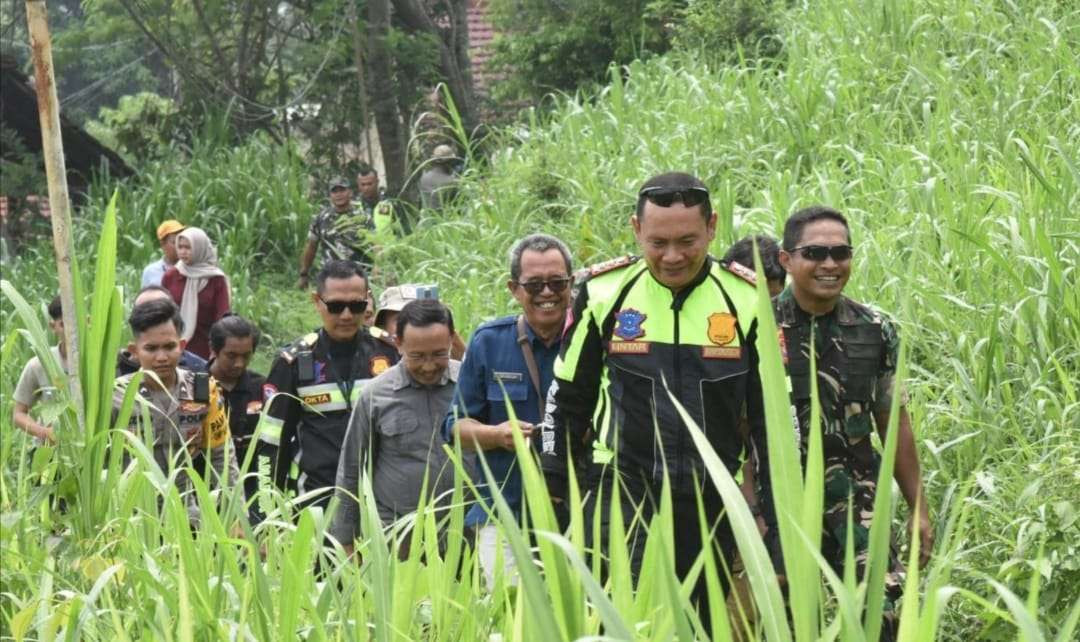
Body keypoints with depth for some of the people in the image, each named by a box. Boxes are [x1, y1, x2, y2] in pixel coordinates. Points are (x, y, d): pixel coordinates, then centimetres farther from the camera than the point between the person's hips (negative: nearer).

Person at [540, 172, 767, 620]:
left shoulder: (747, 300, -2)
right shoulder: (603, 292, -2)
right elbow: (567, 398, 8)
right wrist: (553, 490, 8)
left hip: (713, 500, 1)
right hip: (621, 494, -1)